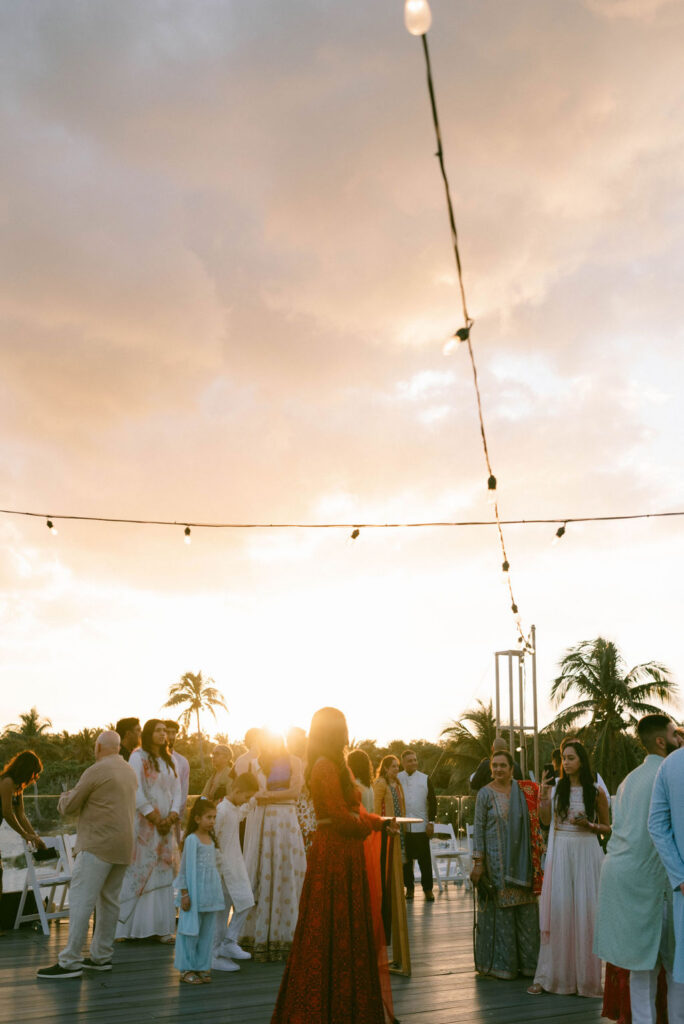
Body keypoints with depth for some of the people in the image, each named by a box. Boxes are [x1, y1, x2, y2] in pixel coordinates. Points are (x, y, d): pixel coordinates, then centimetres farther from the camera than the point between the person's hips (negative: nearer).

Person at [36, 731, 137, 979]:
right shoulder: (130, 771, 13)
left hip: (98, 845, -8)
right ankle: (101, 957, 19)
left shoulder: (96, 771, -12)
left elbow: (68, 806, -6)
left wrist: (65, 797, 16)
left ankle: (70, 962, -8)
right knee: (108, 900, 13)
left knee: (80, 899, -7)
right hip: (123, 845, 9)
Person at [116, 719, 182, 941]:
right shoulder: (138, 757, -3)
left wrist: (171, 817, -5)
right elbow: (136, 792, -11)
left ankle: (162, 927, 7)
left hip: (166, 825, 5)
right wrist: (154, 818, -13)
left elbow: (177, 792, 10)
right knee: (140, 872, -6)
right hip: (143, 823, -5)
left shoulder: (170, 761, 15)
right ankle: (129, 926, 1)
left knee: (163, 873, 4)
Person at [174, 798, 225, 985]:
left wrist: (216, 893, 16)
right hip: (194, 892, -7)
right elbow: (185, 868, -10)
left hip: (210, 892, 7)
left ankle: (202, 967, 20)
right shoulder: (192, 839, -11)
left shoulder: (212, 839, 10)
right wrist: (184, 893, -12)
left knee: (207, 931, 10)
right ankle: (186, 969, 11)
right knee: (191, 930, 1)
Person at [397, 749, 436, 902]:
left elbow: (432, 801, 5)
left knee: (424, 859, 1)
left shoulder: (425, 779, 4)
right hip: (402, 827, 0)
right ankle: (409, 887, 17)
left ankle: (428, 888, 11)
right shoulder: (397, 779, 4)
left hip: (421, 826, 0)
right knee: (406, 859, 6)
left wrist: (431, 822, -2)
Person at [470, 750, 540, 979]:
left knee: (525, 911, 6)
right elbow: (478, 829, -3)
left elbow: (531, 824, 12)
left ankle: (526, 962, 18)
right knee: (498, 910, 1)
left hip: (520, 859, 3)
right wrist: (478, 862, -8)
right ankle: (500, 963, 13)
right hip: (495, 859, -3)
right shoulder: (485, 794, -2)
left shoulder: (522, 790, 6)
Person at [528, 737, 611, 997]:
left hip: (586, 852, -2)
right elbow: (546, 821, 7)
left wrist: (589, 825, -12)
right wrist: (543, 797, -5)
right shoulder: (556, 788, 5)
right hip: (560, 852, 2)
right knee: (557, 911, 3)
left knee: (585, 913, 0)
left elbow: (607, 828, 6)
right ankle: (550, 975, 11)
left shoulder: (596, 792, -1)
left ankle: (586, 976, 13)